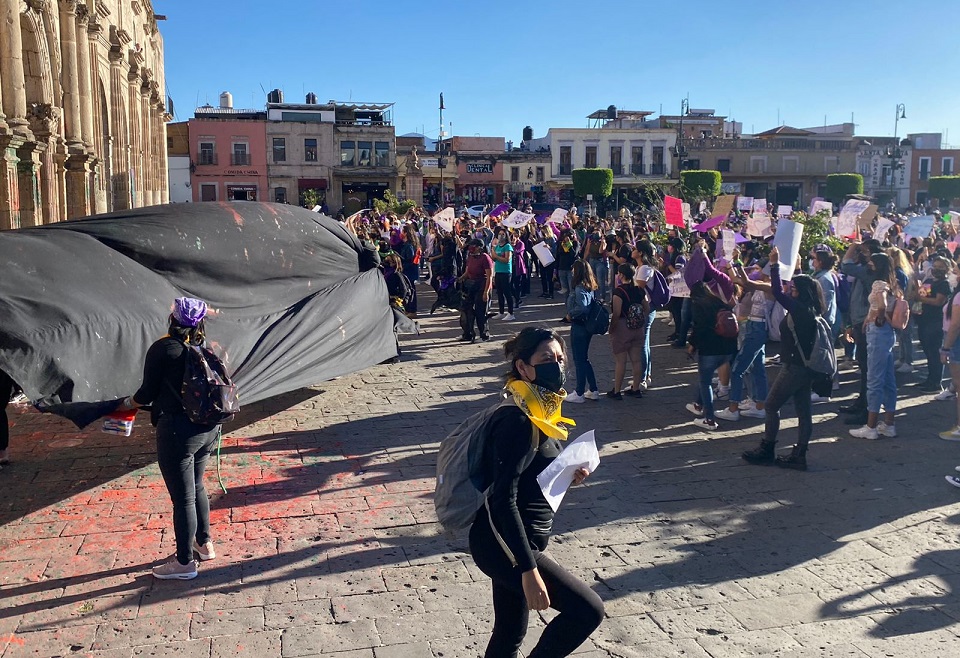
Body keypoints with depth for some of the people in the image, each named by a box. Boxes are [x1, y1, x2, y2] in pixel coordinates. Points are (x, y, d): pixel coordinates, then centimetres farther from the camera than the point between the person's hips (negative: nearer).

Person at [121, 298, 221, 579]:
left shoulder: (163, 349, -12)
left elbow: (148, 392, -7)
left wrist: (128, 403, 13)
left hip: (178, 432, -7)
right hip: (208, 428, 7)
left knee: (183, 498, 4)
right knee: (196, 487, 25)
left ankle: (185, 562, 17)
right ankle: (204, 543, 39)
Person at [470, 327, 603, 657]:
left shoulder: (539, 413, 7)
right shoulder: (518, 422, -22)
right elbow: (503, 501, -26)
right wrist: (529, 570, -27)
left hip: (513, 541, 10)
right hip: (503, 544, -9)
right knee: (588, 609, -9)